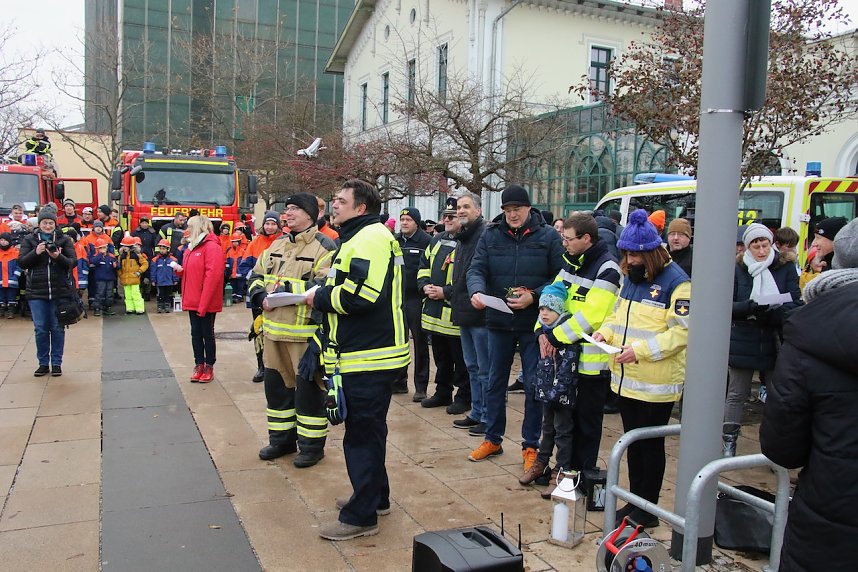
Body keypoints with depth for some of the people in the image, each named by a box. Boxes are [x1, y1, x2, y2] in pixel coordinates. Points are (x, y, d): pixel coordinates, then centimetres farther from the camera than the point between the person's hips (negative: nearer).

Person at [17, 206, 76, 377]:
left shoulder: (64, 240, 3)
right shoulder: (29, 240, 6)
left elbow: (73, 262, -3)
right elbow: (21, 263, 1)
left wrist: (58, 256, -22)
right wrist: (36, 252, -16)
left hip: (60, 291, -1)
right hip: (36, 292, 1)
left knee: (57, 328, 5)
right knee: (40, 329, 4)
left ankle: (56, 363, 15)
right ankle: (43, 363, 17)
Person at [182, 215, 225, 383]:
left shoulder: (211, 247, -13)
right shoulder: (192, 247, 14)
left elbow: (212, 275, -20)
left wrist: (203, 303, -22)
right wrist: (181, 270, 0)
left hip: (206, 302, -8)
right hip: (193, 300, 8)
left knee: (207, 333, 2)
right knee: (195, 333, 11)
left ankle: (209, 367, 12)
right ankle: (199, 364, 19)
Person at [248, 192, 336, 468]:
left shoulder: (324, 247, -9)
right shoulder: (277, 245, 16)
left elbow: (326, 286, -21)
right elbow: (257, 275, 18)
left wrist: (289, 287, -24)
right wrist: (261, 295, -3)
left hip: (306, 331, -7)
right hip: (274, 329, 8)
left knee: (308, 388, 2)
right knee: (276, 384, 16)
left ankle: (311, 444, 17)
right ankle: (281, 439, 33)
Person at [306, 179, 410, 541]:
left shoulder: (371, 237, -15)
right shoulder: (356, 237, 19)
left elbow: (361, 294, -27)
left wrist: (319, 298, -12)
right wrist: (325, 295, 8)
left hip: (370, 358, -11)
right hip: (365, 353, 11)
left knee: (362, 434, -2)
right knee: (366, 430, 20)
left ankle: (362, 516, 9)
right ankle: (375, 497, 35)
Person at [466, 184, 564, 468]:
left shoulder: (548, 236, -4)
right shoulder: (491, 235, 2)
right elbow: (476, 269, -4)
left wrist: (534, 297, -19)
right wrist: (477, 291, -25)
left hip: (534, 323, -2)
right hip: (499, 321, 3)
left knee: (534, 385, 6)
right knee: (495, 382, 14)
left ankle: (530, 446, 21)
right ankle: (492, 439, 30)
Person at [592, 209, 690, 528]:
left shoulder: (676, 282, -14)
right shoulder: (631, 277, 12)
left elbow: (681, 331, -19)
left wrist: (641, 350, -26)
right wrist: (606, 332, 2)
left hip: (656, 383, -8)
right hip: (626, 378, 8)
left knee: (651, 445, 5)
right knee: (633, 442, 17)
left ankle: (648, 510, 19)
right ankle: (635, 501, 31)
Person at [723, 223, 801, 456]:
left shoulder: (786, 267, -1)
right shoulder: (738, 269, -1)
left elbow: (795, 303, -4)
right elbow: (728, 306, -3)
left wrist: (772, 313, -24)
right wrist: (750, 307, -23)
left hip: (775, 343, 0)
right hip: (744, 344, 0)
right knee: (736, 395, 8)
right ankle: (729, 443, 20)